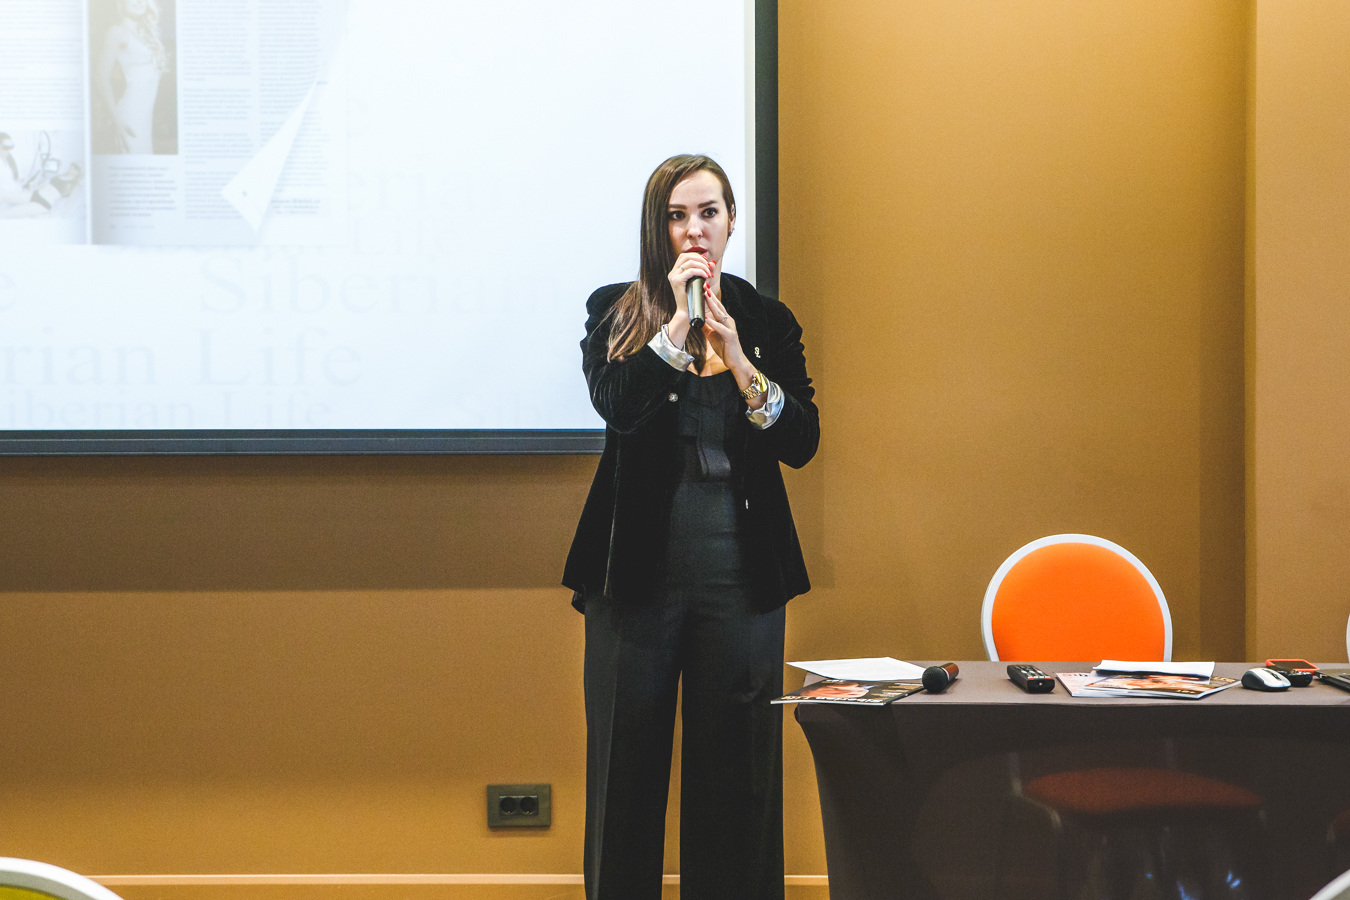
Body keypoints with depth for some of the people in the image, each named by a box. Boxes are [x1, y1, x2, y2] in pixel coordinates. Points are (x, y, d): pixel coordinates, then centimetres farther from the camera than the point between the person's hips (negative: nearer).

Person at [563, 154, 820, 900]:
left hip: (740, 566, 1)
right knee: (629, 757, 4)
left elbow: (801, 443, -2)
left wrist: (738, 358, -14)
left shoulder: (768, 322, 9)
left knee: (735, 763, 3)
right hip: (638, 559, -1)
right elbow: (616, 408, -14)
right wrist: (678, 322, -17)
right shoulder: (613, 311, 4)